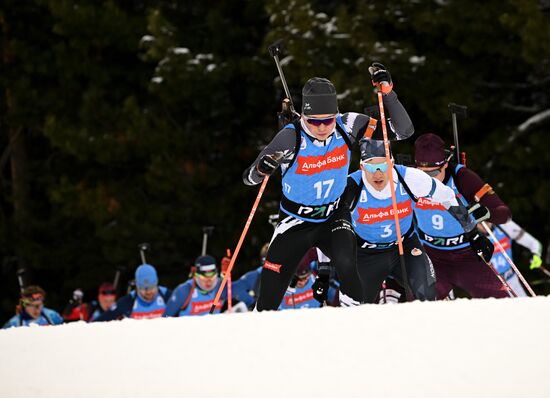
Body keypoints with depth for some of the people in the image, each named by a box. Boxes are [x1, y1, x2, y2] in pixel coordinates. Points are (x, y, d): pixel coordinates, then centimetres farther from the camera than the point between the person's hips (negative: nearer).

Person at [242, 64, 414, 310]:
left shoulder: (347, 126, -17)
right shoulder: (291, 137, -24)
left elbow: (403, 130, -14)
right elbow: (249, 178, -18)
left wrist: (386, 91, -27)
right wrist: (262, 169, -42)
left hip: (334, 218, 1)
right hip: (295, 222, -1)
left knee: (346, 265, -29)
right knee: (270, 295, -1)